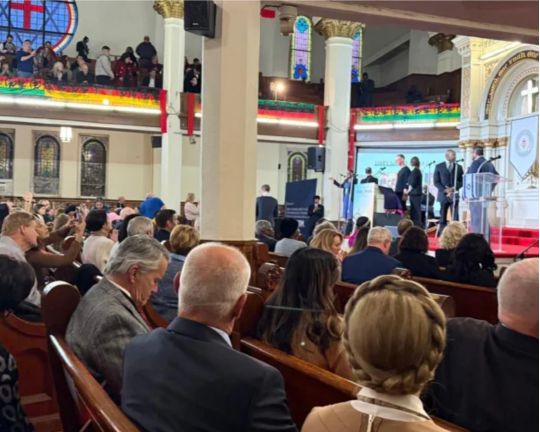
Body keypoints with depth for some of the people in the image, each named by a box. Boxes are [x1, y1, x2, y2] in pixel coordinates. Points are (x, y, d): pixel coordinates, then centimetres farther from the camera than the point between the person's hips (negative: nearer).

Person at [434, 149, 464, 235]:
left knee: (455, 218, -8)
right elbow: (436, 182, 0)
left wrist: (453, 188, -11)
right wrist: (445, 190, -12)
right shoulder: (439, 166, 5)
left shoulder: (459, 167, 10)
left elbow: (461, 181, 7)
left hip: (454, 195, 1)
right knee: (442, 219, 2)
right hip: (443, 195, -1)